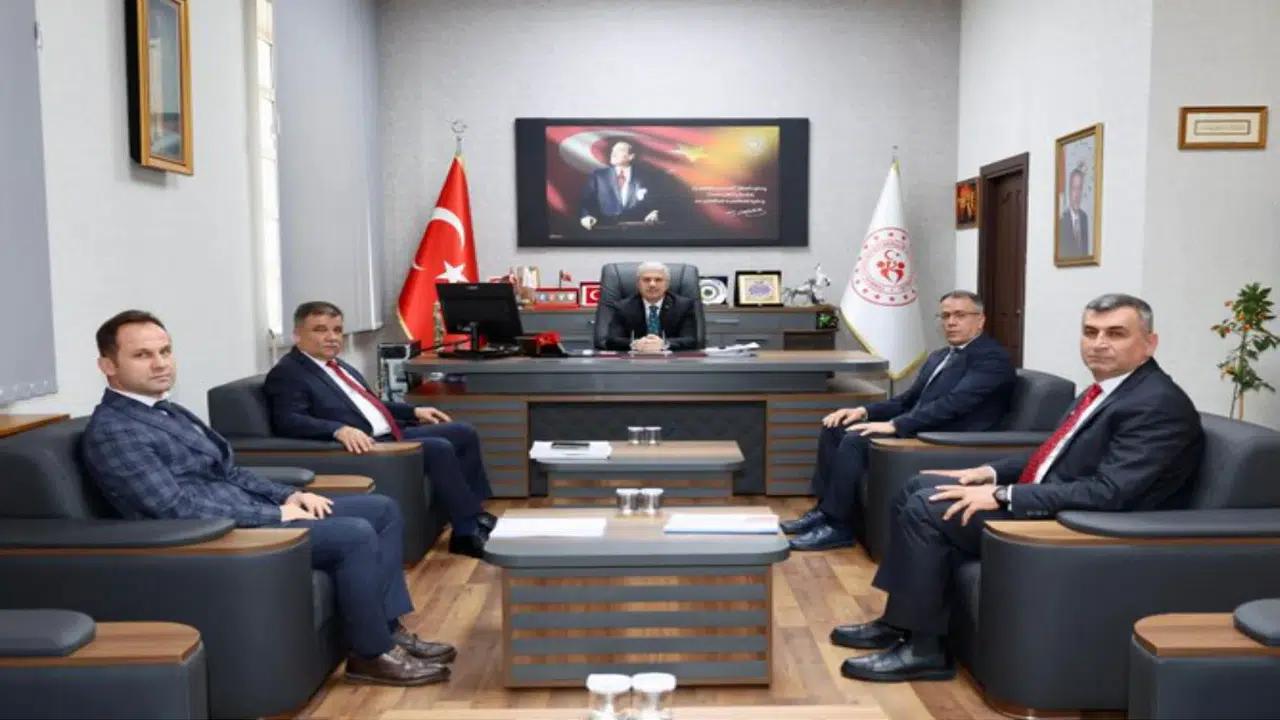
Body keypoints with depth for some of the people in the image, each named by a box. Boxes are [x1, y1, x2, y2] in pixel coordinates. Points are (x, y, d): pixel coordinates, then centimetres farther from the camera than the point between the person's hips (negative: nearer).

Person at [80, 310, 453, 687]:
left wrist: (288, 496, 2)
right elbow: (180, 509, -22)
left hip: (251, 515, 10)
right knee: (356, 535, -24)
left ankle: (389, 628, 7)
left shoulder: (170, 411, 16)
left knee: (382, 509, 4)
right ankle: (372, 654, -6)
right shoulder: (111, 432, -14)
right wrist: (276, 514, -17)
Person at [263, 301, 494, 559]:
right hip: (365, 444, -10)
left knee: (464, 433, 5)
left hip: (392, 433, 10)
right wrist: (340, 430, -37)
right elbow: (288, 420, -23)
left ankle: (472, 513, 8)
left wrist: (414, 411, 21)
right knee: (439, 449, -25)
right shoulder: (286, 374, -8)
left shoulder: (337, 365, 20)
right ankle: (469, 530, -15)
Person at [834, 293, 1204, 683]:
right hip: (1047, 496, 10)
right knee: (921, 487, 7)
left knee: (926, 509, -18)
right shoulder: (1107, 388, 12)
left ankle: (922, 648, -7)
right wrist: (990, 473, 6)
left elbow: (1108, 492, -27)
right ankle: (900, 621, 9)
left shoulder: (1159, 404, -19)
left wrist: (1002, 496, -25)